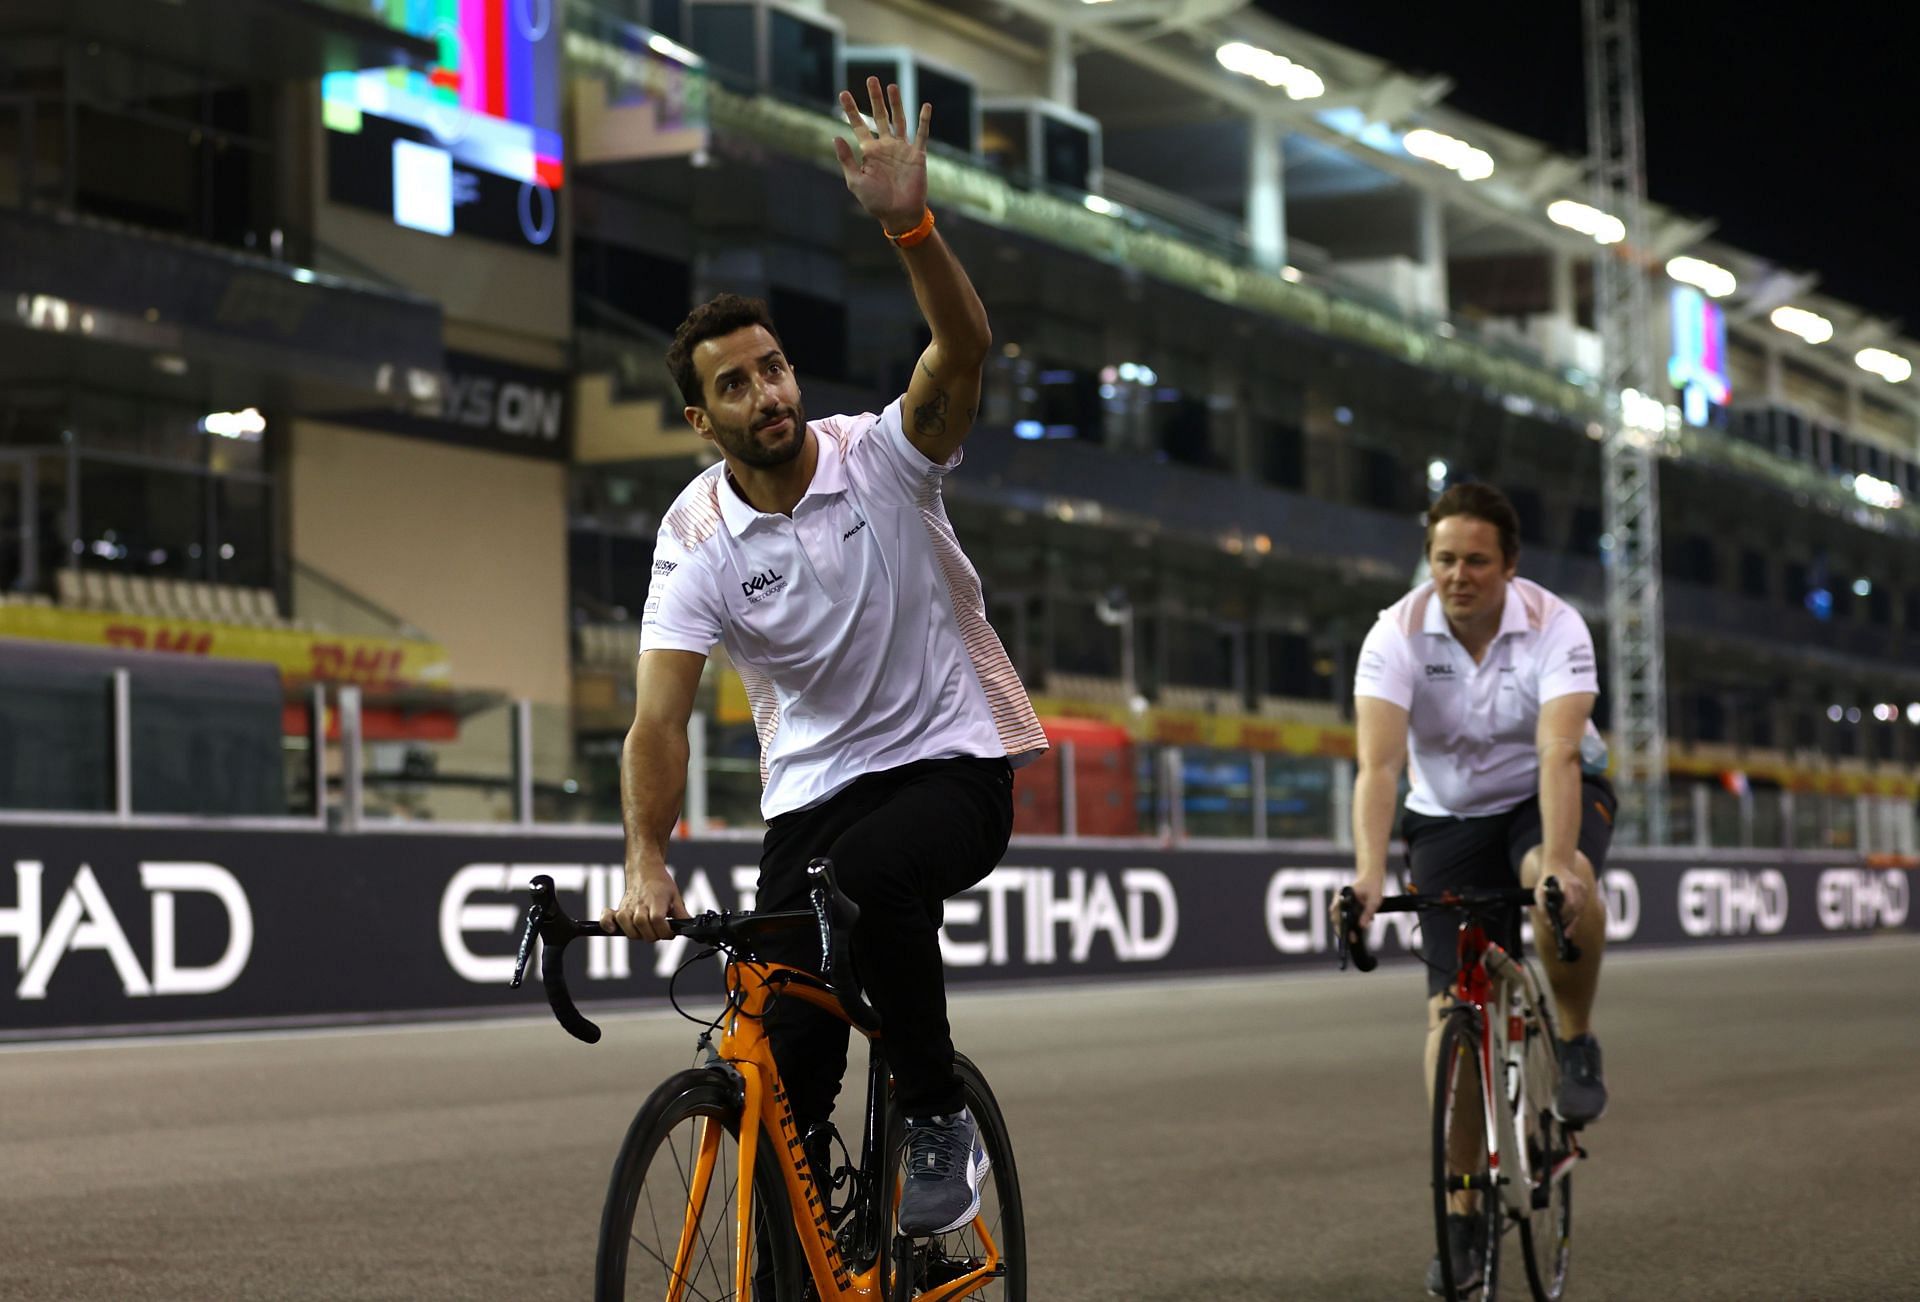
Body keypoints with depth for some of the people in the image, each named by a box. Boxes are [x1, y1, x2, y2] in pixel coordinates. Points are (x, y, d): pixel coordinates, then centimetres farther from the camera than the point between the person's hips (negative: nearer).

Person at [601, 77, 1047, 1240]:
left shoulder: (883, 457, -11)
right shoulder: (698, 539, -8)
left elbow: (966, 350, -30)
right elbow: (661, 714, -17)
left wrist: (910, 223, -48)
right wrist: (648, 862, -34)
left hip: (953, 758, -2)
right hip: (815, 785, 3)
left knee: (871, 876, -36)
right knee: (785, 1057, -8)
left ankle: (940, 1121, -16)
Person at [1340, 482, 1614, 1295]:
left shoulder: (1555, 628, -24)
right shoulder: (1397, 635, -21)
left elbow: (1559, 754, -36)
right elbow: (1379, 764, -31)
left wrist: (1556, 865, -51)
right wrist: (1369, 873, -47)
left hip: (1548, 794, -2)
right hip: (1451, 814, 2)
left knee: (1562, 881, -38)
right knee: (1452, 1005, -7)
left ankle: (1577, 1044, -11)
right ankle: (1462, 1215, 1)